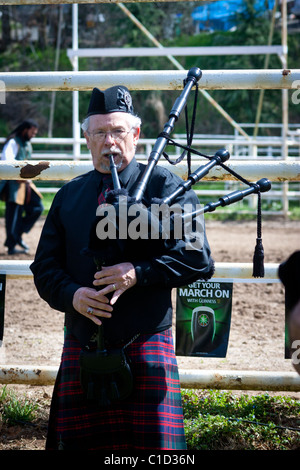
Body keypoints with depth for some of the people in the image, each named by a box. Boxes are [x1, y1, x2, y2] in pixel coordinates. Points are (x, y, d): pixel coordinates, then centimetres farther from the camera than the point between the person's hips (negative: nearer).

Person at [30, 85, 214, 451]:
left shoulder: (164, 187, 2)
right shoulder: (69, 196, 13)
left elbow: (199, 259, -6)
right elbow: (45, 268, 12)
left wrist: (138, 273, -19)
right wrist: (72, 294, -10)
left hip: (146, 348, -3)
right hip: (81, 348, 4)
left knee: (151, 441, -6)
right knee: (77, 441, 6)